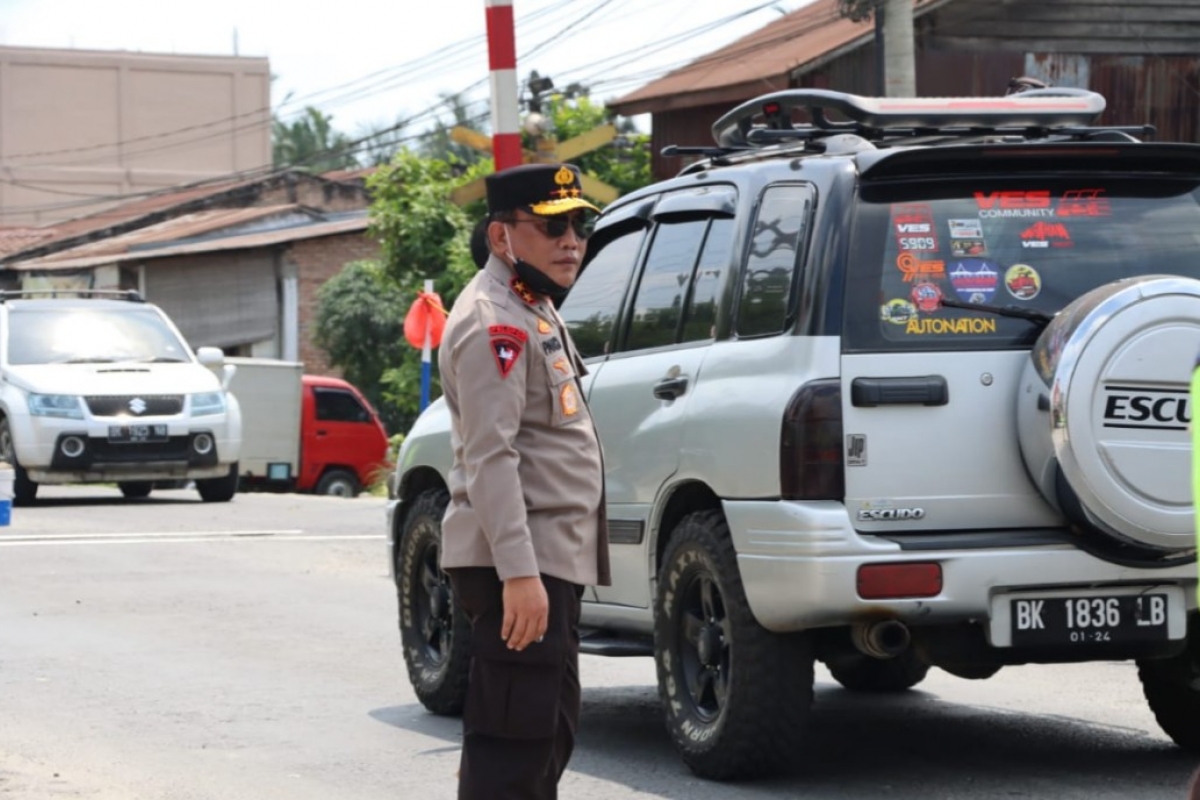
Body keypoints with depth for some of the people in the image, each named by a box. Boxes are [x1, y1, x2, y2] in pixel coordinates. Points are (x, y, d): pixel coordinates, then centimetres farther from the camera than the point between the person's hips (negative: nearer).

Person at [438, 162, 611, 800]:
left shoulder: (534, 310, 18)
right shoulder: (495, 322, -15)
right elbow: (490, 457, -23)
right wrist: (519, 573, -30)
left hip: (549, 560, 11)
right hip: (518, 563, -11)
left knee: (550, 729, 17)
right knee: (514, 738, -11)